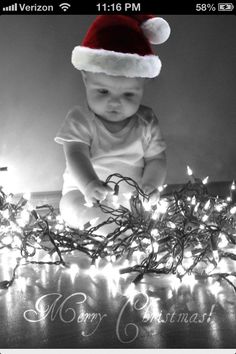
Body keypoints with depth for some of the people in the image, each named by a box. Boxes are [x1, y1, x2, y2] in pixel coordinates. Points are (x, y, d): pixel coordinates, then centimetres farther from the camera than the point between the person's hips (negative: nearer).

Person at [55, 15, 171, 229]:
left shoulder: (146, 122, -3)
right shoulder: (80, 120, -12)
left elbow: (156, 159, -3)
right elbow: (76, 155, -26)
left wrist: (150, 184, -25)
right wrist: (89, 184, -46)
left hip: (132, 198, 3)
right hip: (85, 193, -2)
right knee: (73, 209, -31)